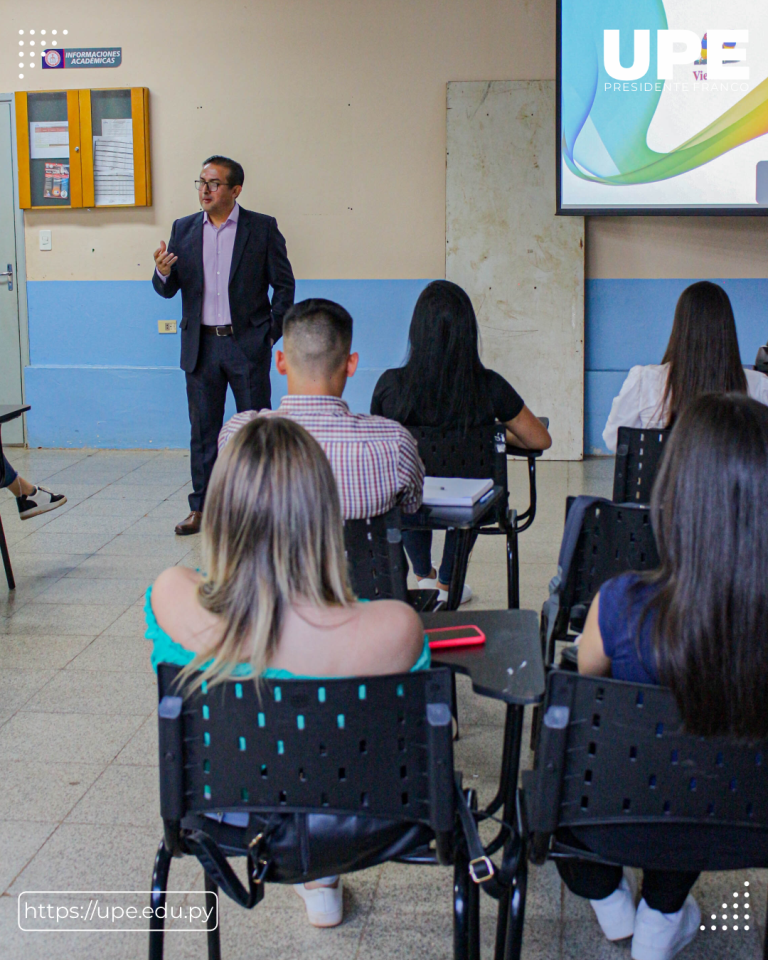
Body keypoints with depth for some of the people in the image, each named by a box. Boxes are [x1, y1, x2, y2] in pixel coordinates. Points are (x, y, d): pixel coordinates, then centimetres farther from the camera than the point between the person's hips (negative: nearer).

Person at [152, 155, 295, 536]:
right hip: (201, 346, 3)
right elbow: (168, 289, 6)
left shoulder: (262, 228, -1)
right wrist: (163, 272, -17)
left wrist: (273, 332, -2)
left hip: (247, 346, -3)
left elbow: (284, 284, 3)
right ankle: (201, 507, 16)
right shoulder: (183, 229, 8)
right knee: (203, 429, 8)